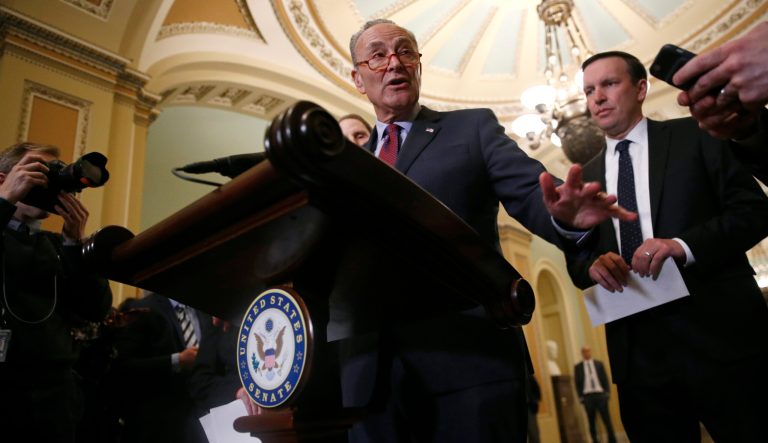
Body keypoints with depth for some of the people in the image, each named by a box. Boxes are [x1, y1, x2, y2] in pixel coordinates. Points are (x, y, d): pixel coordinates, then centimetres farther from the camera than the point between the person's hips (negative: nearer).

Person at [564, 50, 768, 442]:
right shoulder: (587, 176, 15)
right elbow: (576, 255, 14)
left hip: (718, 332, -3)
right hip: (636, 348, 4)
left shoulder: (695, 135, 5)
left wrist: (685, 245, -20)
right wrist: (593, 264, -10)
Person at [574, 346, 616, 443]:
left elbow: (605, 379, 8)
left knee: (607, 419, -1)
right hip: (587, 396, 0)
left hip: (600, 394, 0)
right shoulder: (578, 367, 5)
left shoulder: (599, 364, 9)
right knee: (591, 421, 4)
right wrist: (580, 397, -2)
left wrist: (607, 392, -1)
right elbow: (577, 383, 4)